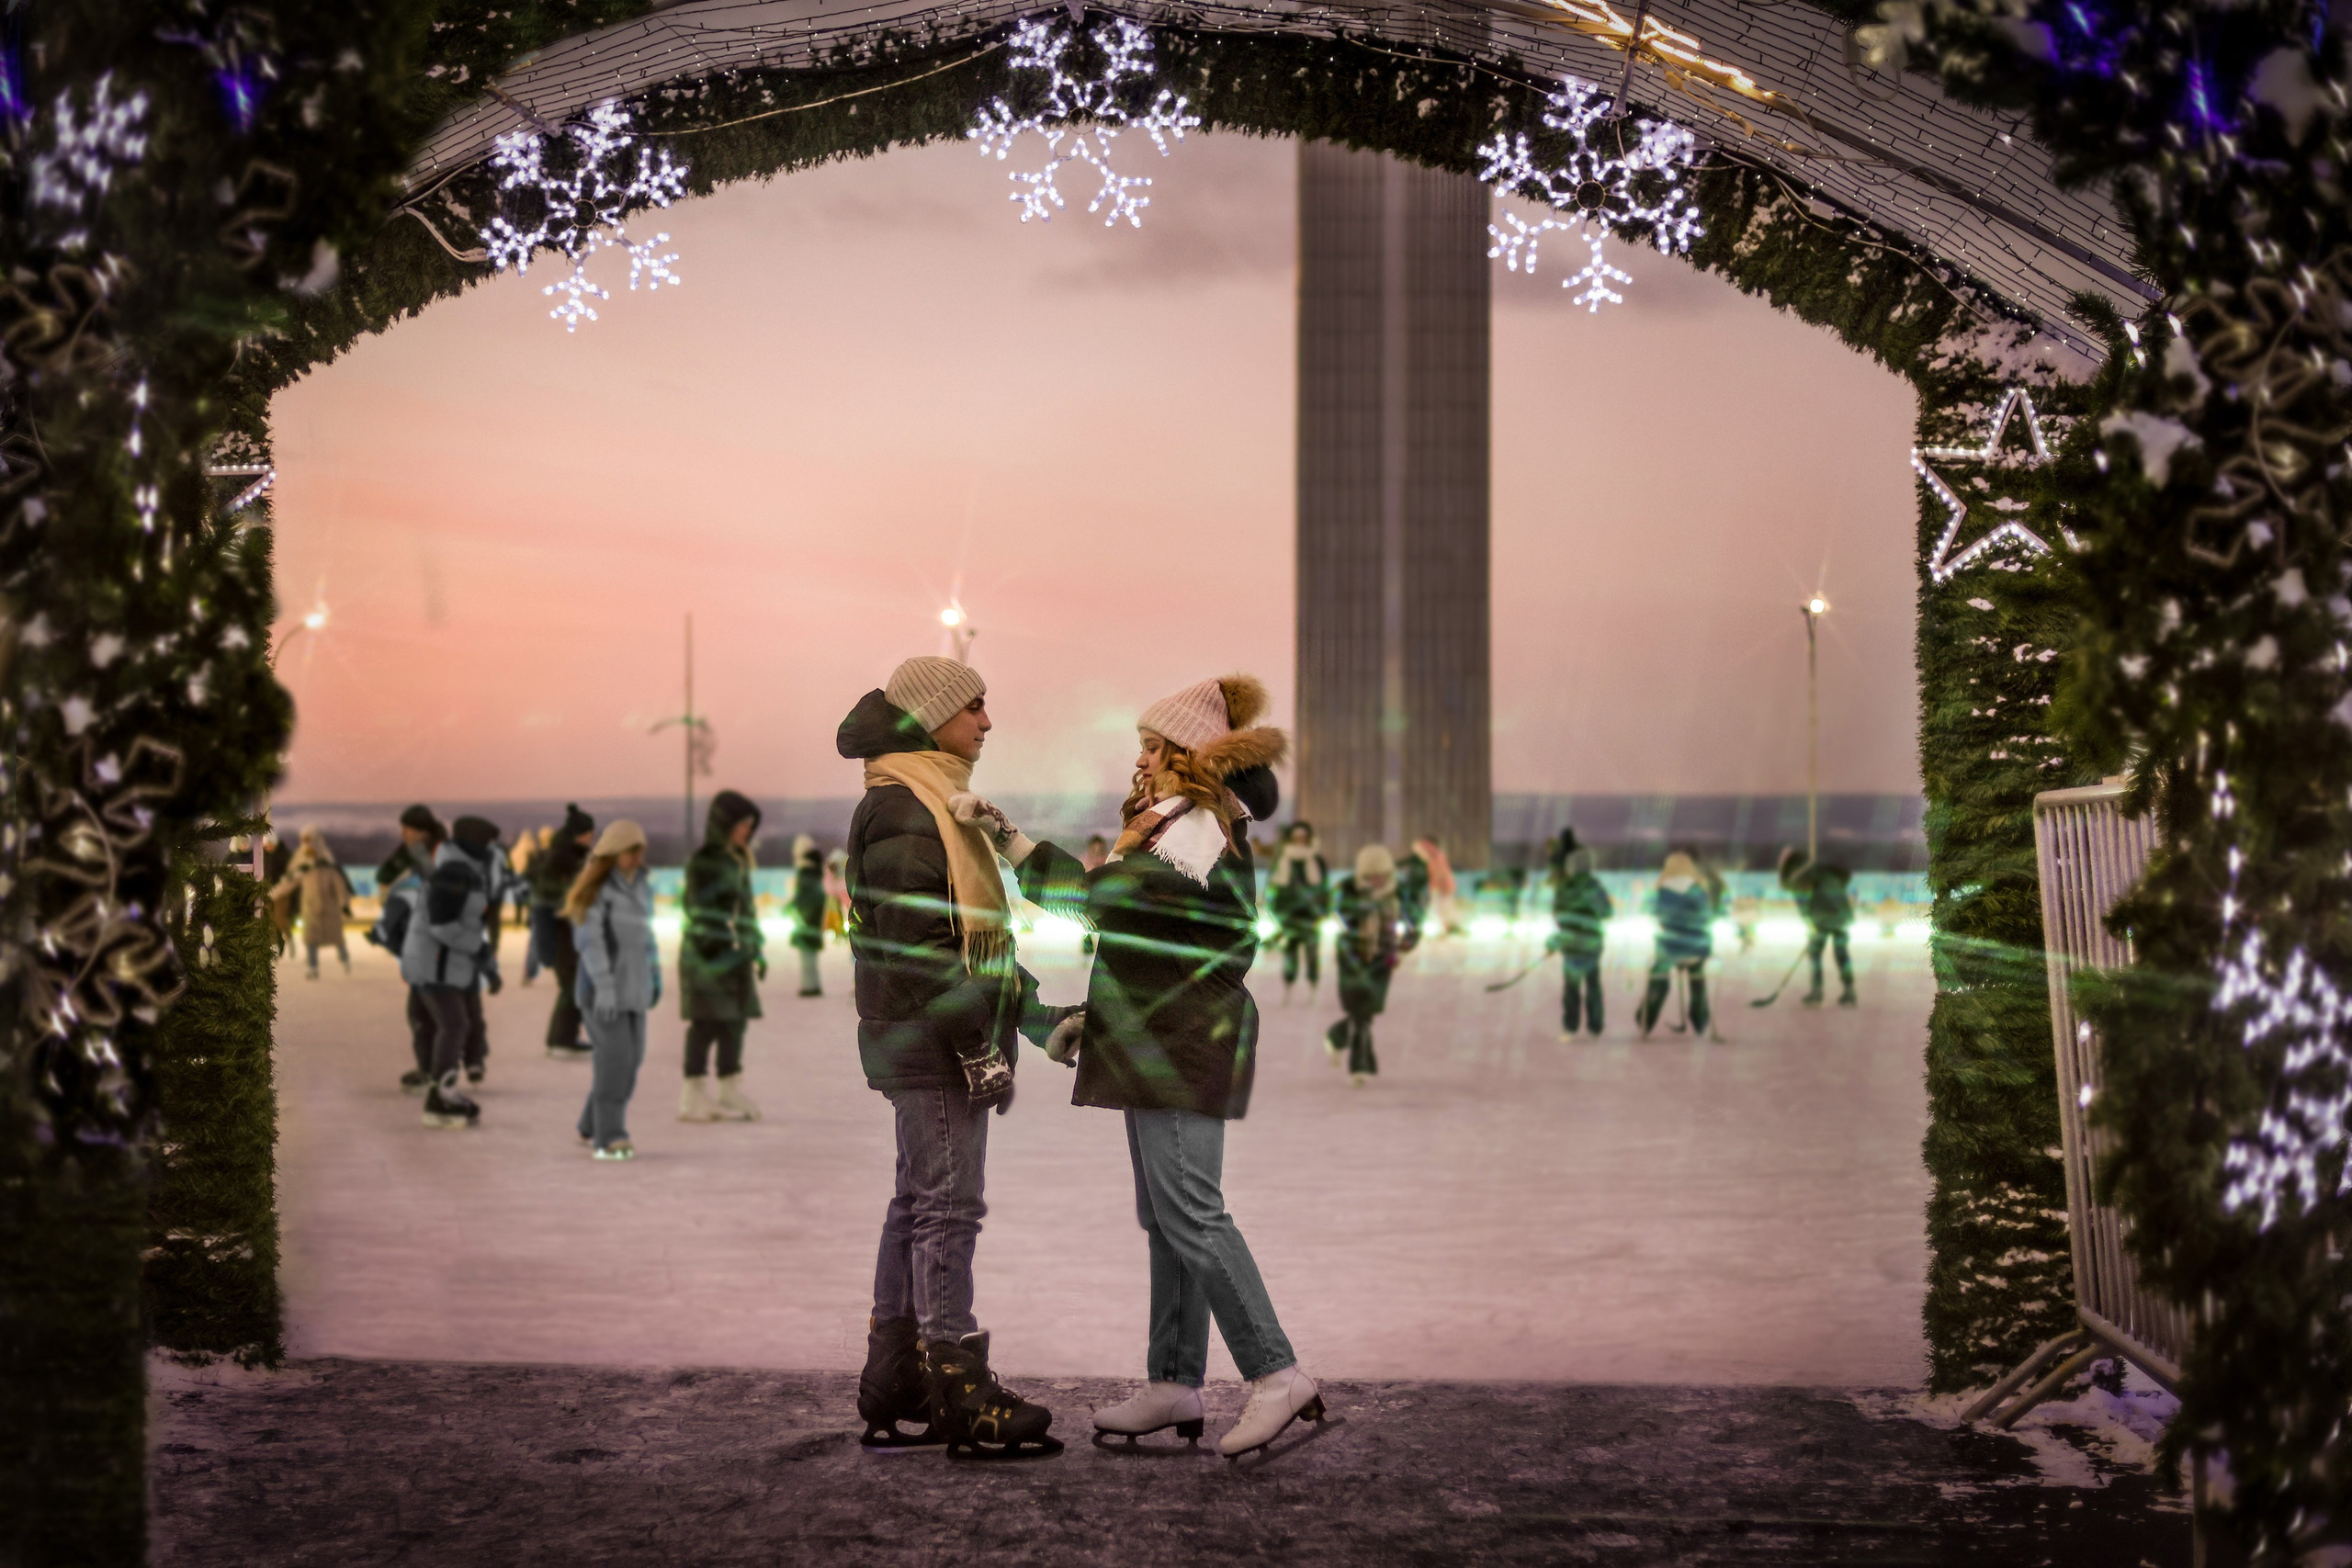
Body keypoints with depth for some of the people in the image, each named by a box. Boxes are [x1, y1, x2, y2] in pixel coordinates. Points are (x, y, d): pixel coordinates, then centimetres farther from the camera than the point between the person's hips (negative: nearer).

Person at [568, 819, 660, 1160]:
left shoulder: (641, 884, 11)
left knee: (631, 1058, 6)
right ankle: (608, 1138, -14)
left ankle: (592, 1128, 19)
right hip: (601, 983, -7)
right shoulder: (597, 888, -11)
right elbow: (589, 939, -16)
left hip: (632, 984, 7)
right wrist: (604, 986, -24)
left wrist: (654, 975, 18)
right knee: (615, 1057, -15)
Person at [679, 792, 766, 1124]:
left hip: (736, 956, 8)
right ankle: (694, 1097, 2)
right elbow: (702, 912, -14)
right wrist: (712, 954, -19)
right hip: (709, 956, -8)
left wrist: (757, 951, 18)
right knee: (707, 1022, -4)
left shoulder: (738, 860, 16)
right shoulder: (703, 860, -10)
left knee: (734, 1022, 9)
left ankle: (731, 1095, 15)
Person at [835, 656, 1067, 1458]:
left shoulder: (935, 805, 19)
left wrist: (1032, 1010, 21)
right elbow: (916, 948, -20)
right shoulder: (902, 812, -14)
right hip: (931, 1040, -11)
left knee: (917, 1205, 13)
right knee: (948, 1206, -8)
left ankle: (893, 1388, 19)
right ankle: (960, 1395, -4)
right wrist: (978, 1046, -21)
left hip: (937, 1042, 11)